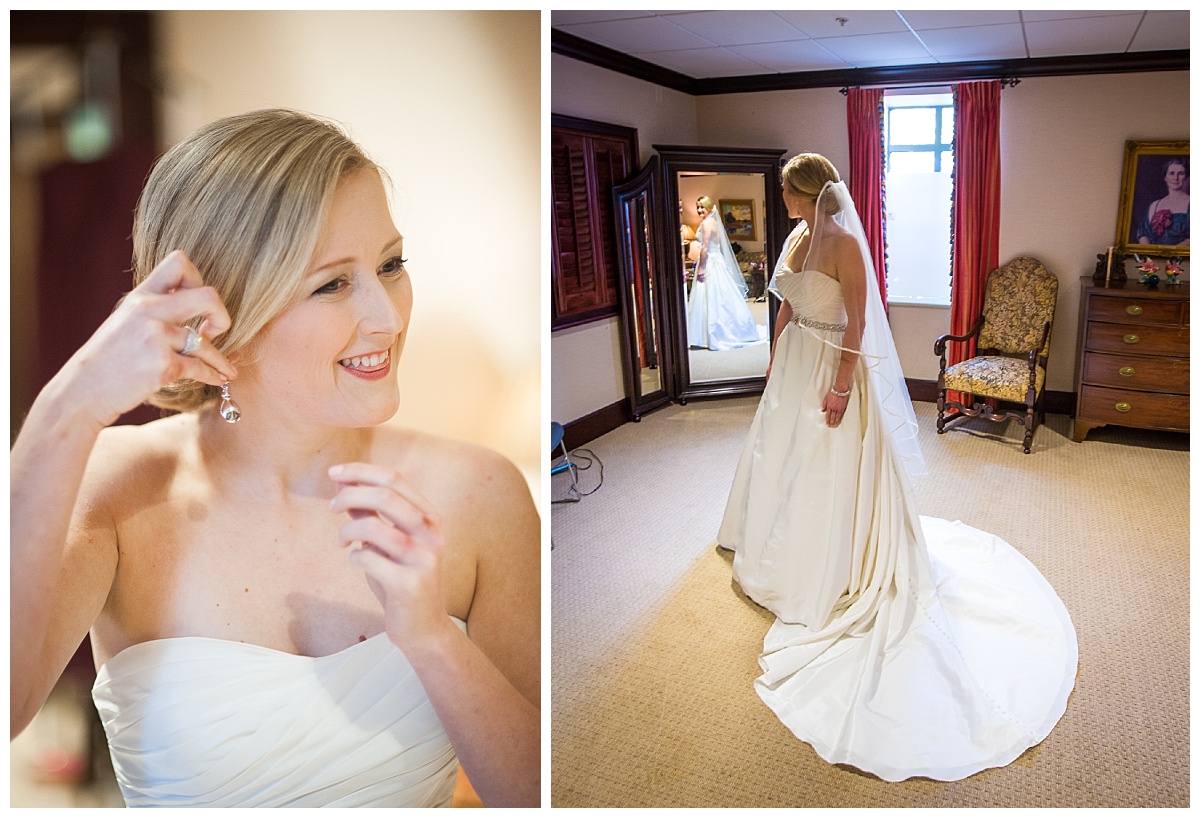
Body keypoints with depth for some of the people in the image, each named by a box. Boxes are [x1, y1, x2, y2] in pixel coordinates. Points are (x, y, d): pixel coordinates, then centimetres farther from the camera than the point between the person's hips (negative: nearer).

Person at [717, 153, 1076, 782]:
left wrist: (841, 387, -21)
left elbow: (857, 323, -21)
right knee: (783, 459, 22)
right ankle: (785, 548, 44)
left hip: (832, 369, -9)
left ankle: (827, 574, 19)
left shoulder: (845, 244, -20)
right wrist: (775, 360, 19)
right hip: (794, 364, 9)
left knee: (830, 471, 2)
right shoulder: (797, 238, 6)